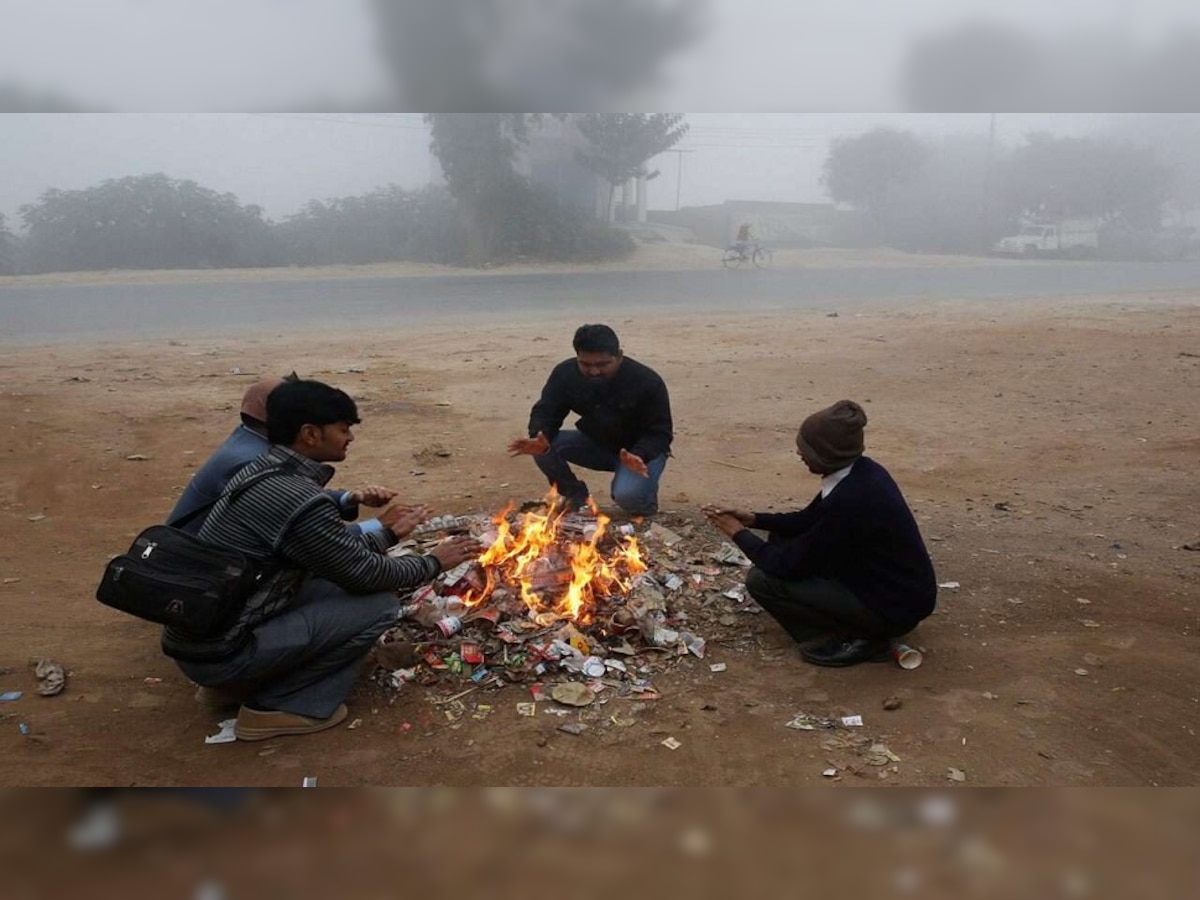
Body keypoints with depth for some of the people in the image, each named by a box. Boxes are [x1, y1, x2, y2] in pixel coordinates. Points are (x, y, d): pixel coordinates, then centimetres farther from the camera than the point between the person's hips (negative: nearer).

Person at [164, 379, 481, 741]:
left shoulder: (262, 470, 6)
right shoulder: (302, 501, -23)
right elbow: (364, 574, -11)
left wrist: (389, 534, 29)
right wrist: (432, 563, 5)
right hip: (219, 653, -9)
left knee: (334, 581, 18)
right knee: (379, 602, -8)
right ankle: (277, 706, 0)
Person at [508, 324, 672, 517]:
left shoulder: (647, 381, -25)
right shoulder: (565, 373, -15)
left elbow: (660, 433, -21)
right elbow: (545, 412, -11)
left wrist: (639, 455, -43)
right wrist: (541, 439, -36)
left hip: (641, 448, -4)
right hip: (595, 443, 4)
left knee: (628, 497, -34)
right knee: (544, 447, -23)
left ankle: (645, 494, 5)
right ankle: (576, 496, 2)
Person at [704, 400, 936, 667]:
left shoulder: (849, 500, -31)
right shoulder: (861, 472, -3)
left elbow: (790, 565, -20)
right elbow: (808, 521, 13)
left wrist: (739, 533, -7)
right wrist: (754, 519, 4)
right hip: (901, 587, 9)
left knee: (762, 580, -13)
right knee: (783, 538, 13)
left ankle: (860, 636, -3)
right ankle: (856, 625, 14)